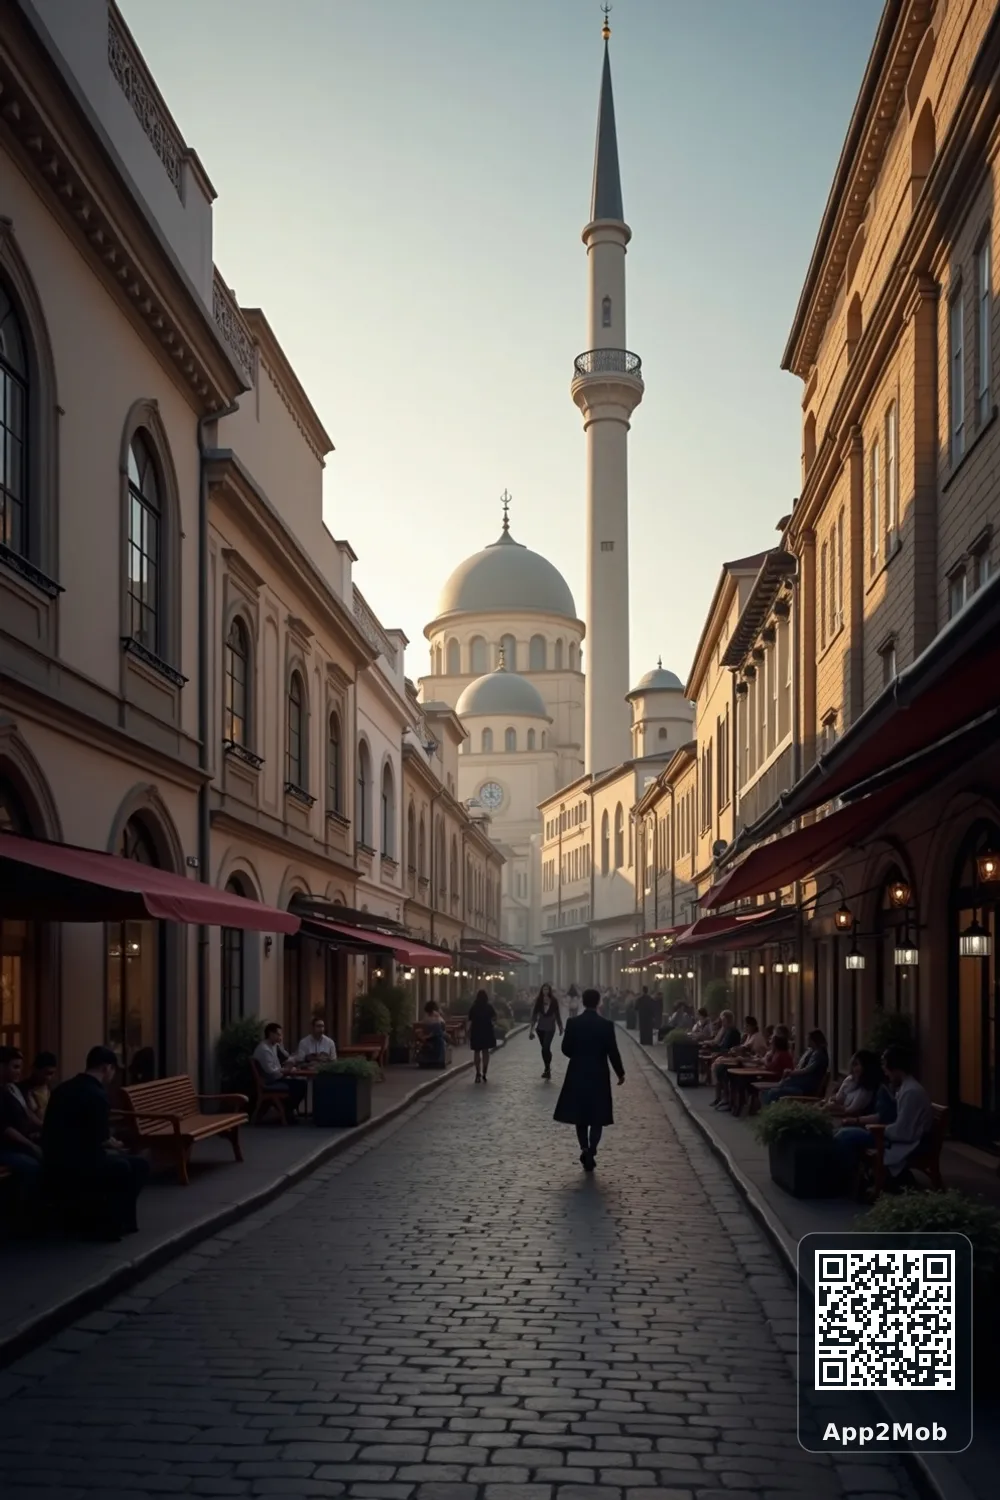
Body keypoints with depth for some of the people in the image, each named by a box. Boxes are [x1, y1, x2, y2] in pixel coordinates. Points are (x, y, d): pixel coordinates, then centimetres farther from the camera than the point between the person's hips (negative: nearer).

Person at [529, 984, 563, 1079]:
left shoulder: (553, 1001, -5)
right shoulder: (539, 1001, 0)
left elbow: (557, 1014, 2)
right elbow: (534, 1014, 1)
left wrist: (560, 1027, 9)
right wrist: (532, 1028, -2)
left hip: (550, 1028, -3)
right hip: (540, 1028, 3)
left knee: (546, 1047, -17)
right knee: (545, 1048, 12)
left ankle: (547, 1069, -13)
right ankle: (547, 1068, 26)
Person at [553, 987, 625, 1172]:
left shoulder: (572, 1022, -7)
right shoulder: (606, 1025, -10)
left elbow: (566, 1049, -3)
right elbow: (613, 1052, -8)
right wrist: (620, 1073, 6)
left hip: (577, 1074, 1)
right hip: (599, 1075, -1)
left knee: (580, 1115, 14)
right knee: (597, 1117, 7)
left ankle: (584, 1148, -1)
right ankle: (591, 1152, -3)